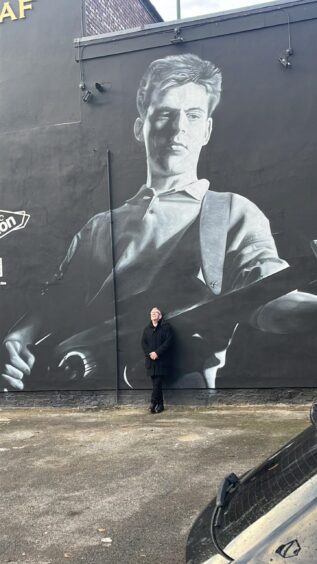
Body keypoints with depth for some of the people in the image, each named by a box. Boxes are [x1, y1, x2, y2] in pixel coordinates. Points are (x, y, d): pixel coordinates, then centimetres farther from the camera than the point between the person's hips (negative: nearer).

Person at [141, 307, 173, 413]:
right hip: (150, 361, 4)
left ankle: (153, 403, -9)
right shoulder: (147, 329, 16)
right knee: (156, 383, 4)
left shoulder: (166, 327, 3)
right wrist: (149, 353, -9)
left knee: (157, 383, -12)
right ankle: (160, 405, 10)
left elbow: (168, 341, -7)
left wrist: (157, 352, -15)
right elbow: (143, 343, 8)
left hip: (162, 360, -4)